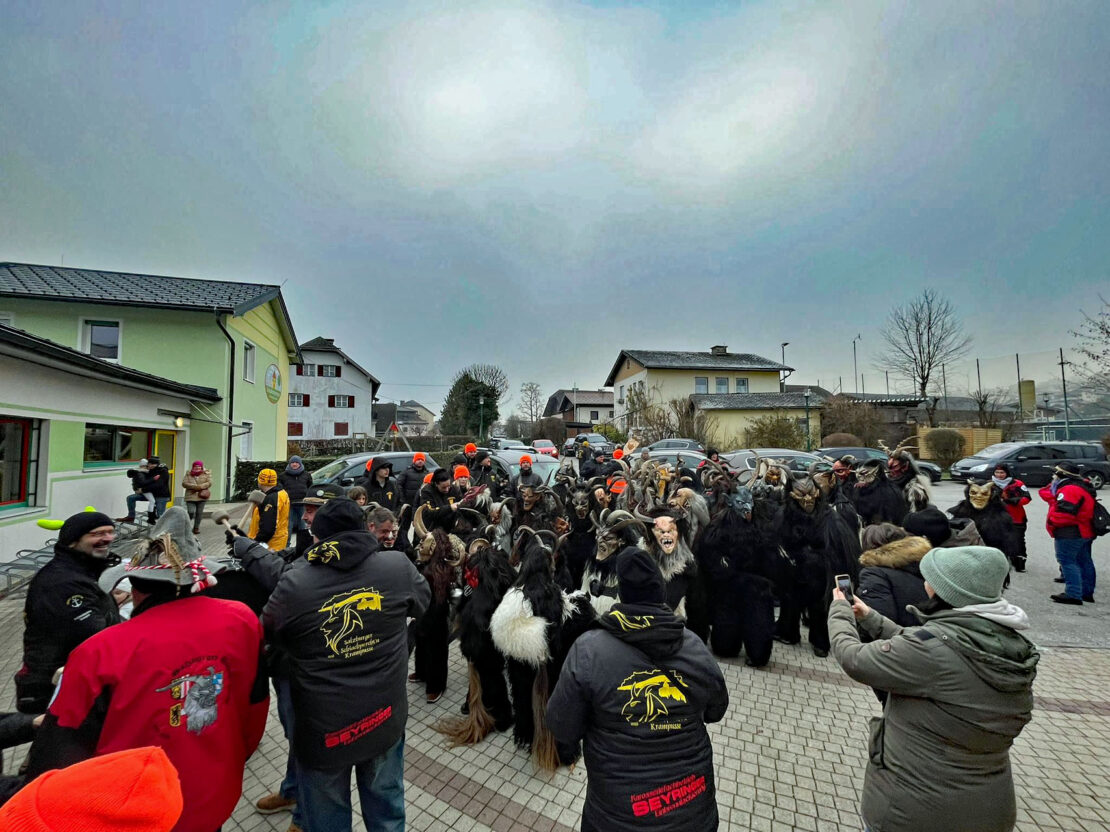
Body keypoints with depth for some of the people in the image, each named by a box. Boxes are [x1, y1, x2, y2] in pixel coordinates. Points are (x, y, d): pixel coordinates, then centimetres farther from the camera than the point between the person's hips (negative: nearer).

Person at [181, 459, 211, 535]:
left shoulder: (206, 473, 5)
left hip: (201, 496, 0)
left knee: (199, 513, 5)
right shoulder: (189, 474, 7)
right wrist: (194, 486, -16)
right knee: (191, 512, -9)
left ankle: (196, 528, 18)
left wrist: (200, 487, -18)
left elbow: (209, 483, -5)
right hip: (191, 496, 0)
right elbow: (184, 483, -2)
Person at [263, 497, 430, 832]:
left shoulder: (294, 583, -19)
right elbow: (422, 601, 5)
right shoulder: (398, 565, -16)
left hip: (322, 728, -1)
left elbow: (267, 633, 1)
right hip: (385, 718, 2)